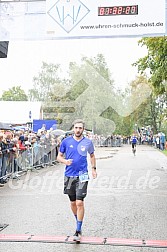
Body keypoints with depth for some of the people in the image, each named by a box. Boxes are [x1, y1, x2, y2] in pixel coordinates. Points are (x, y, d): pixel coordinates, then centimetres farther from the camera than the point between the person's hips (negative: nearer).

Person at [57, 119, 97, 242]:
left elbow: (92, 155, 18)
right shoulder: (66, 141, 1)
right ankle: (78, 221, 37)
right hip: (69, 175, 2)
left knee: (79, 203, -10)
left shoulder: (88, 142, 1)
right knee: (73, 203, 13)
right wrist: (65, 161, -13)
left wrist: (94, 168, 11)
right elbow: (59, 156, 7)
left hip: (82, 176, -2)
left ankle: (78, 230, -1)